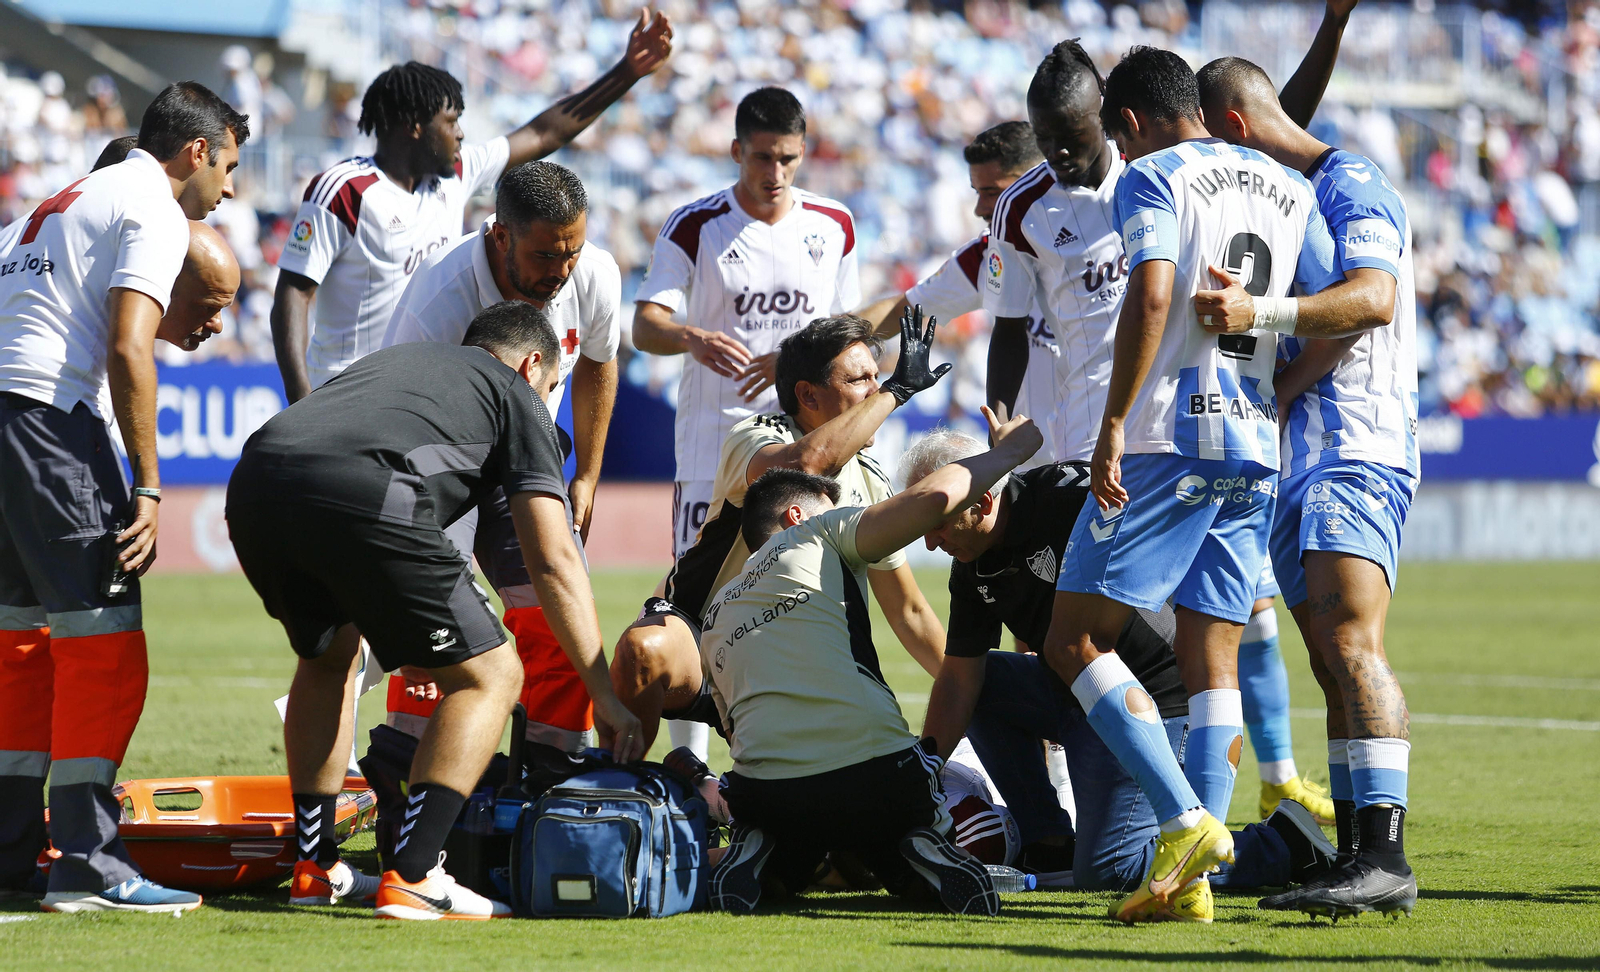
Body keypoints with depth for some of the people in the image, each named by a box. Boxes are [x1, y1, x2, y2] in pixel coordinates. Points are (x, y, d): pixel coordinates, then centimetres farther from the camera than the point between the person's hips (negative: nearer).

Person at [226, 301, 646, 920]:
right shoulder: (517, 397, 25)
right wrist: (604, 696, 20)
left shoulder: (392, 359, 42)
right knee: (489, 677, 8)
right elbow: (554, 561, 17)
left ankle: (314, 868, 31)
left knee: (328, 655, 33)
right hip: (361, 495, -6)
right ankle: (410, 879, -3)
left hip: (254, 478, 7)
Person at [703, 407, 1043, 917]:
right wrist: (1006, 451, 13)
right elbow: (932, 498, -4)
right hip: (877, 774, -4)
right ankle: (928, 856, -9)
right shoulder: (817, 536, 10)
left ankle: (754, 856, 2)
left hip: (769, 794, 4)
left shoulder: (714, 621, 25)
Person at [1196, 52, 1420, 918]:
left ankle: (1385, 857, -26)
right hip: (1294, 459, 10)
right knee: (1332, 668, 6)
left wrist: (1259, 314, -29)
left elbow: (1373, 300, -21)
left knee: (1351, 646, -20)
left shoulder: (1350, 184, -5)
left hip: (1355, 453, -10)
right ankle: (1355, 857, 5)